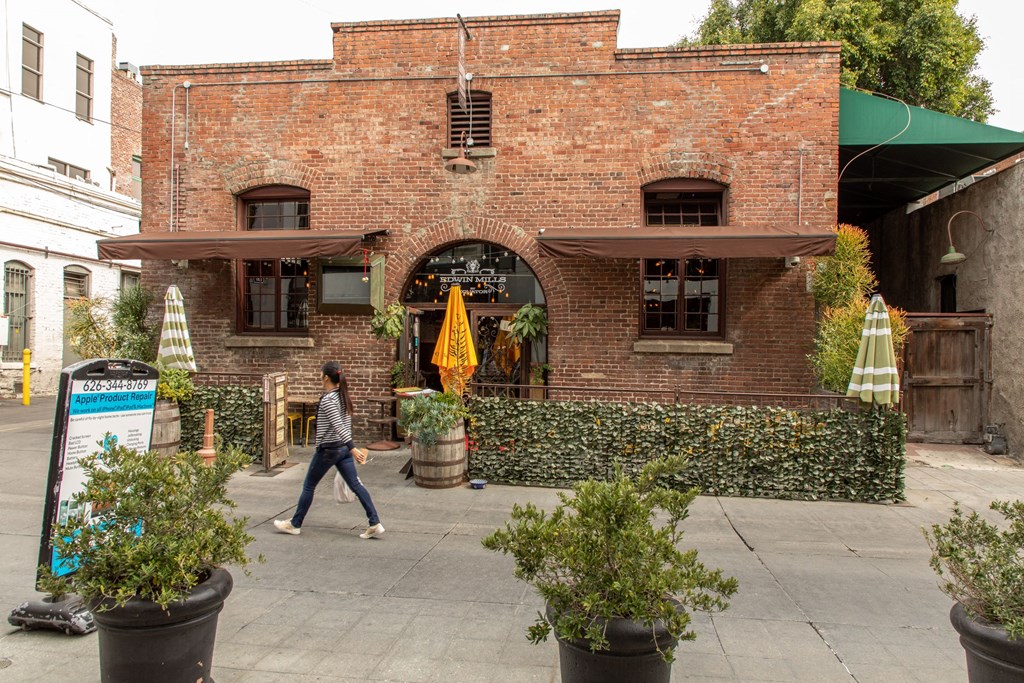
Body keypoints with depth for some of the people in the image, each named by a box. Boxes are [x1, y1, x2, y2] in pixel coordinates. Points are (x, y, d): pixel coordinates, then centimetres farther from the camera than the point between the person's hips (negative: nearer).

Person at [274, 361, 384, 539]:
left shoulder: (327, 400, -19)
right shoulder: (343, 396, 7)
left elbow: (338, 426, -26)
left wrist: (353, 448, -31)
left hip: (328, 449, -8)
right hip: (343, 447, 8)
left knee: (308, 486, 10)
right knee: (356, 485, 4)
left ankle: (295, 524, 24)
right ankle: (375, 524, -1)